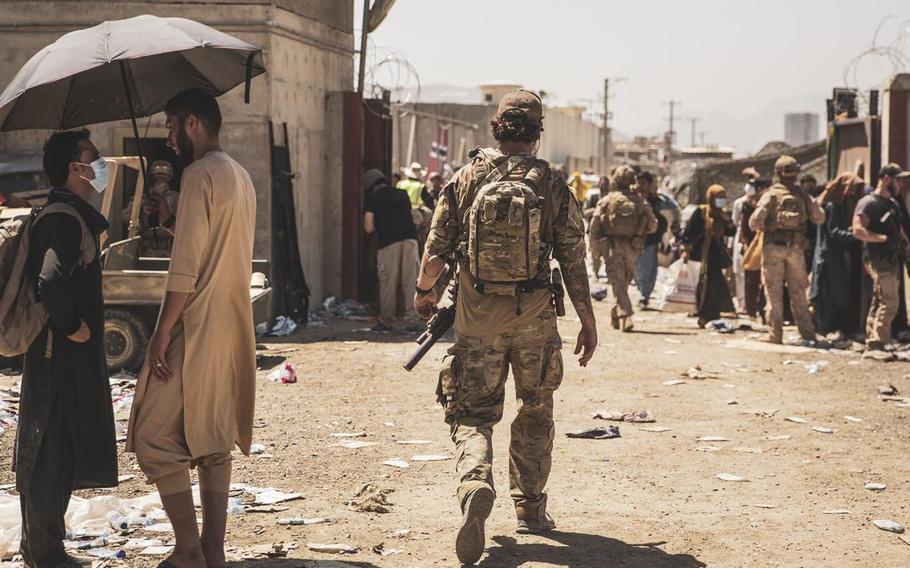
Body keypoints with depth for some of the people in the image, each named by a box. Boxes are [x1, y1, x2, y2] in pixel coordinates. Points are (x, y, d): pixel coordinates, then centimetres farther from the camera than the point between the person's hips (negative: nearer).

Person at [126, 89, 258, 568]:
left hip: (197, 329, -9)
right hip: (233, 330, 9)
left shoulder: (199, 174, -13)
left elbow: (186, 266, -19)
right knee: (214, 439, 13)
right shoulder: (241, 177, 17)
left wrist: (162, 332, -17)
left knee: (154, 437, -4)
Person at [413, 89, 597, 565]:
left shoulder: (466, 179, -2)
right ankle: (530, 508, 23)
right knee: (535, 412, 18)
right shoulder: (553, 187, -3)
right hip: (534, 315, 0)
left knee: (473, 413, 5)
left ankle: (475, 483, -23)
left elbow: (437, 246, 2)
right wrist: (588, 322, 2)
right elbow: (574, 259, -5)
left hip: (477, 314, 0)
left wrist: (425, 291, 20)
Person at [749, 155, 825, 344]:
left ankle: (775, 334, 1)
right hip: (796, 247, 3)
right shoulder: (802, 195, 3)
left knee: (774, 292, 2)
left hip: (774, 246, -3)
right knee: (798, 292, 9)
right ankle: (807, 333, 6)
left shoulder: (770, 195, -6)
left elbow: (755, 221, -12)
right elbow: (819, 217, 1)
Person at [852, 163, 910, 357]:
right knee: (889, 303, -15)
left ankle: (871, 345, 13)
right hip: (879, 260, -9)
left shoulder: (893, 203, 19)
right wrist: (885, 239, -19)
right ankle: (876, 345, -14)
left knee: (879, 303, 10)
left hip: (893, 259, 9)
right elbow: (858, 230, -21)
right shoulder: (869, 203, -10)